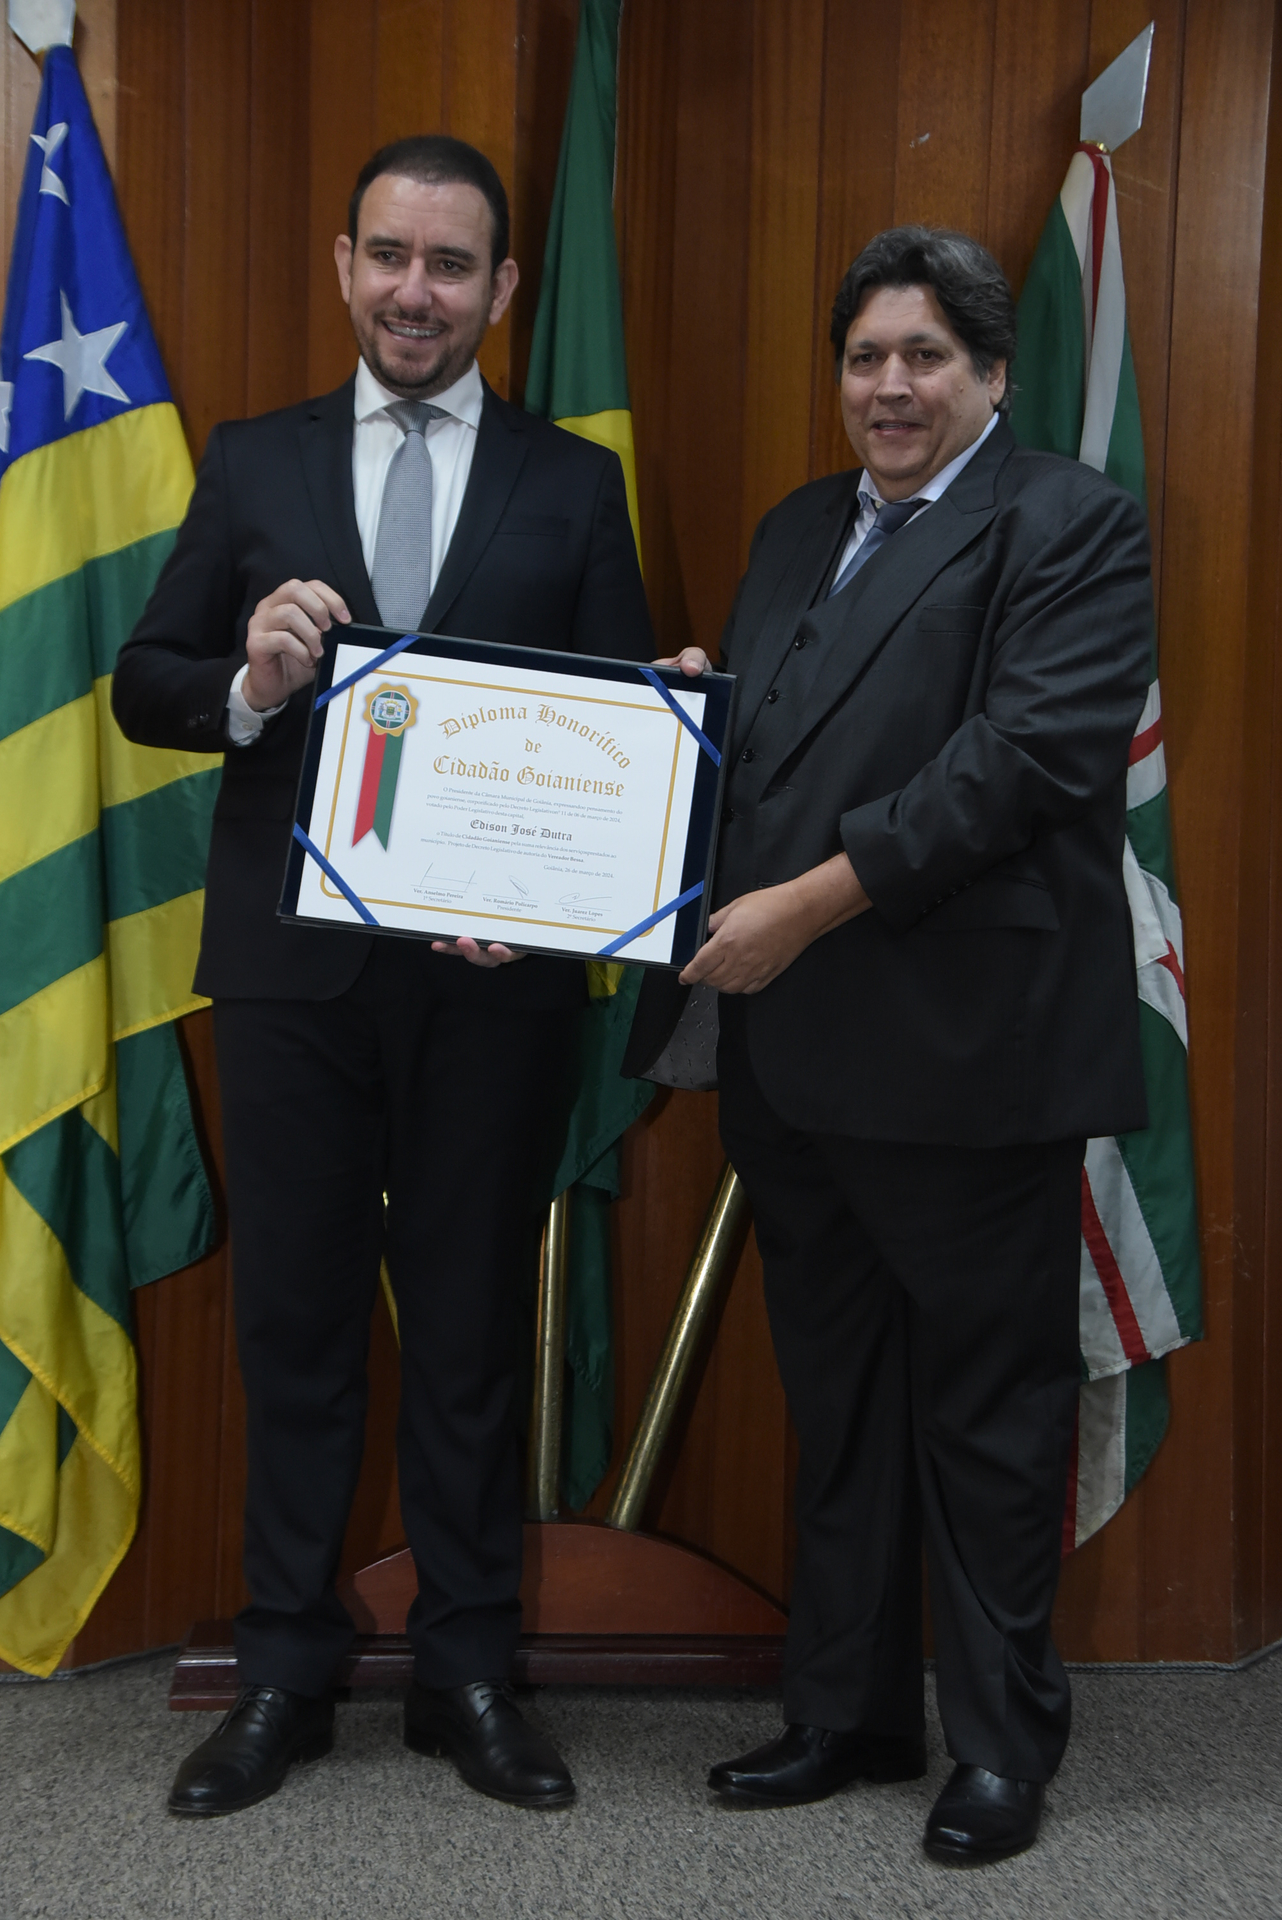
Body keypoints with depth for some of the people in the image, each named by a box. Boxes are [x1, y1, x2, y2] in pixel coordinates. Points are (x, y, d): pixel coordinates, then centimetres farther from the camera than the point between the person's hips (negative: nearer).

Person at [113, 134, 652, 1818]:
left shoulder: (574, 485, 5)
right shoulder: (253, 464, 9)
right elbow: (143, 684, 7)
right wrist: (245, 686, -15)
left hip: (493, 970, -1)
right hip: (295, 965, 1)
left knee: (471, 1324, 10)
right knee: (294, 1319, 9)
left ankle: (467, 1670, 25)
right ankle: (286, 1671, 24)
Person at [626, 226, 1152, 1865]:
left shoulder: (1070, 528, -4)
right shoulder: (795, 533, 18)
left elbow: (1028, 754, -17)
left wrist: (813, 901, -19)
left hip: (968, 1052, -7)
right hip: (797, 1051, 7)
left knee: (986, 1415, 6)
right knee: (837, 1407, 16)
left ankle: (1002, 1742, 24)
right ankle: (849, 1712, 31)